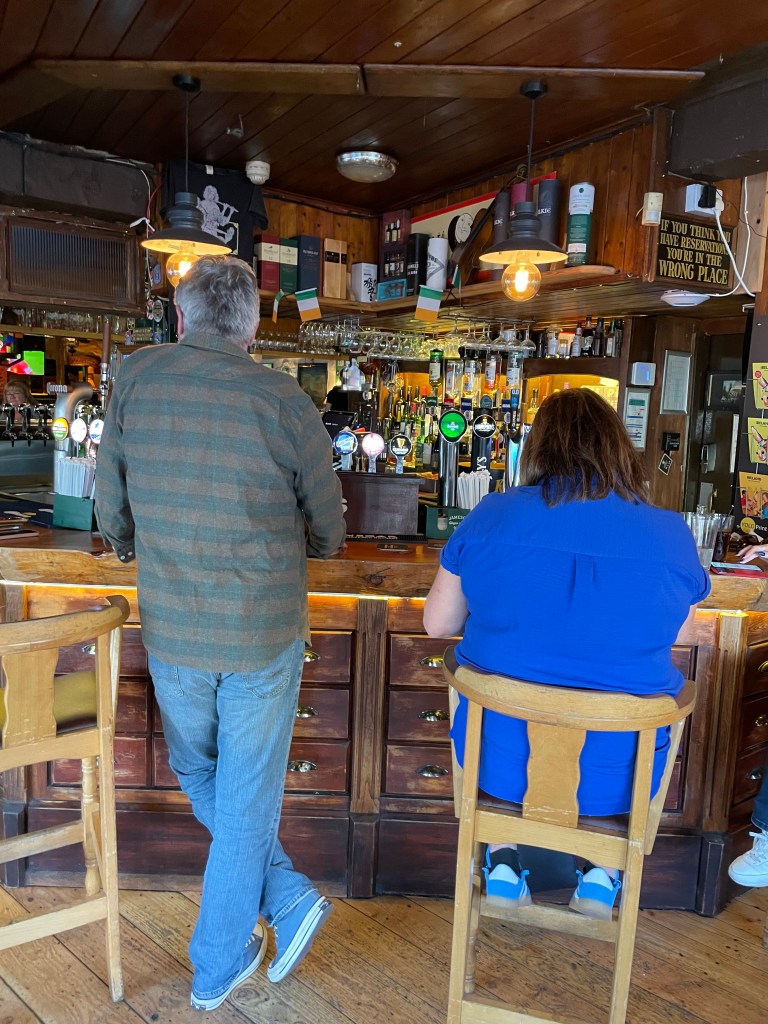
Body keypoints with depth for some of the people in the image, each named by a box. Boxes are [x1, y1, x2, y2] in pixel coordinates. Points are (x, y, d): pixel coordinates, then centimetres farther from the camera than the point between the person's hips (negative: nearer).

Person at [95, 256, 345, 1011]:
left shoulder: (136, 378, -5)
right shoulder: (284, 401, -11)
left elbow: (111, 509, 4)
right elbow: (328, 533, -1)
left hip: (171, 633, 2)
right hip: (266, 636, -1)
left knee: (197, 774, 27)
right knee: (246, 798, 15)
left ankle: (289, 899, 27)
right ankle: (216, 968, 31)